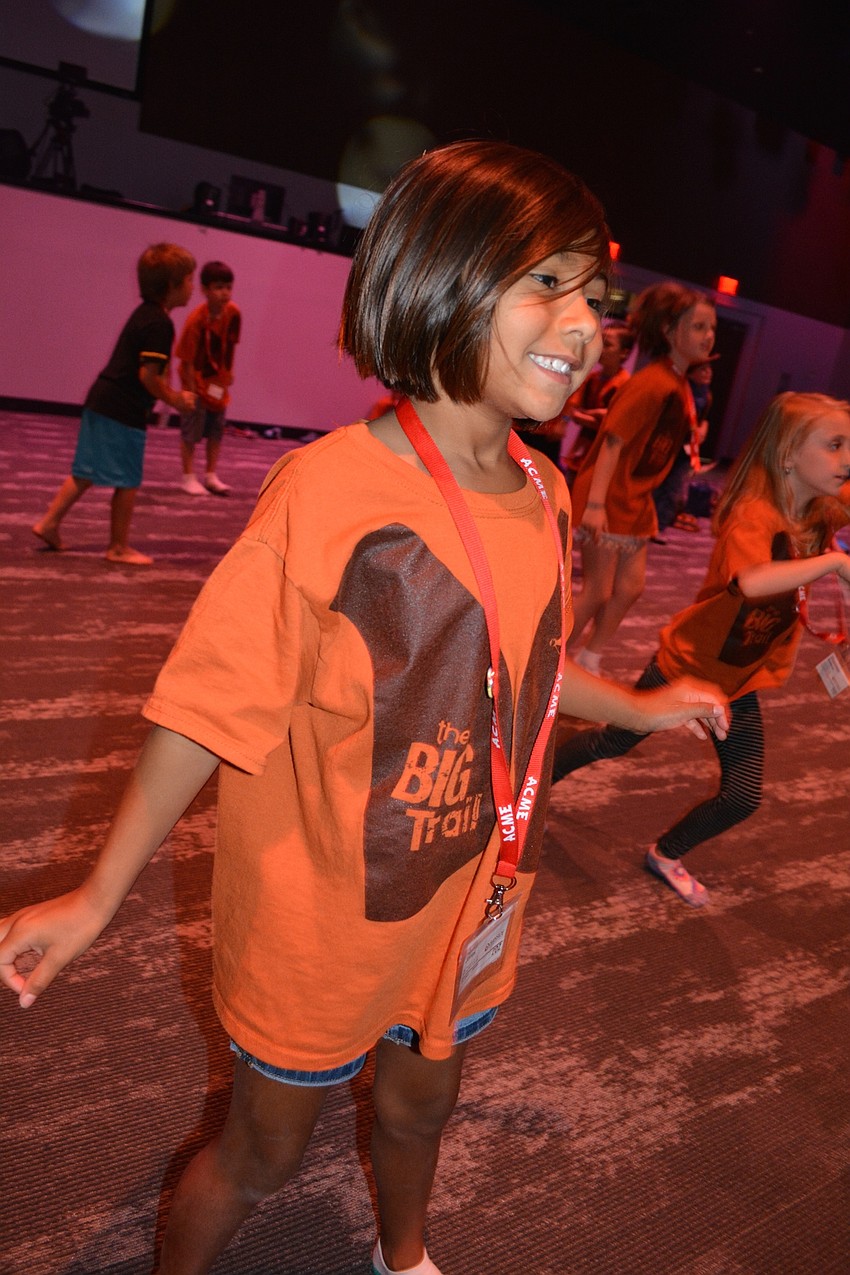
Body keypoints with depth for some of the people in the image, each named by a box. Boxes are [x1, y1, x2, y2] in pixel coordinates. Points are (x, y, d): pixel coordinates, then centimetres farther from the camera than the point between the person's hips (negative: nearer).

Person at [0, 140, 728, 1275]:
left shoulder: (543, 493, -5)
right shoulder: (329, 490, -26)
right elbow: (212, 703, -20)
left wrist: (638, 709, 18)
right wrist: (100, 896, -13)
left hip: (470, 905, 6)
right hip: (321, 922, -6)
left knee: (422, 1105, 31)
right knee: (263, 1153, 18)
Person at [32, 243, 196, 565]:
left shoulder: (144, 313, 16)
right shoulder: (159, 324, -16)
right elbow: (148, 375, -21)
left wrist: (172, 394, 17)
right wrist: (174, 399, -8)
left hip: (100, 402, 10)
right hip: (123, 412, -10)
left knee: (85, 473, 17)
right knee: (128, 481, 1)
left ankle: (49, 522, 22)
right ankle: (119, 548, 11)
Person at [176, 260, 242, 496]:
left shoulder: (233, 313, -8)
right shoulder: (196, 320, -23)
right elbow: (187, 359, -20)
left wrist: (228, 372, 7)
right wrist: (191, 390, -19)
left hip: (219, 381, 6)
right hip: (198, 381, -5)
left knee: (217, 431, 11)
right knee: (191, 432, 1)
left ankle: (211, 476, 21)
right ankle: (189, 478, 11)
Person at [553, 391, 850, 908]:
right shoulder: (753, 515, -30)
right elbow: (752, 581, -50)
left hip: (740, 682, 6)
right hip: (687, 662, -6)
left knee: (744, 796, 5)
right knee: (614, 741, 13)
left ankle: (668, 855, 31)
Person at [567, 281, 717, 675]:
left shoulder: (681, 386, 9)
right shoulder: (652, 383, -19)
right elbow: (613, 440, -23)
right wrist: (595, 503, -28)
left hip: (636, 502, 9)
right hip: (608, 502, -9)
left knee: (630, 587, 13)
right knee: (599, 593, -1)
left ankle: (588, 660, 27)